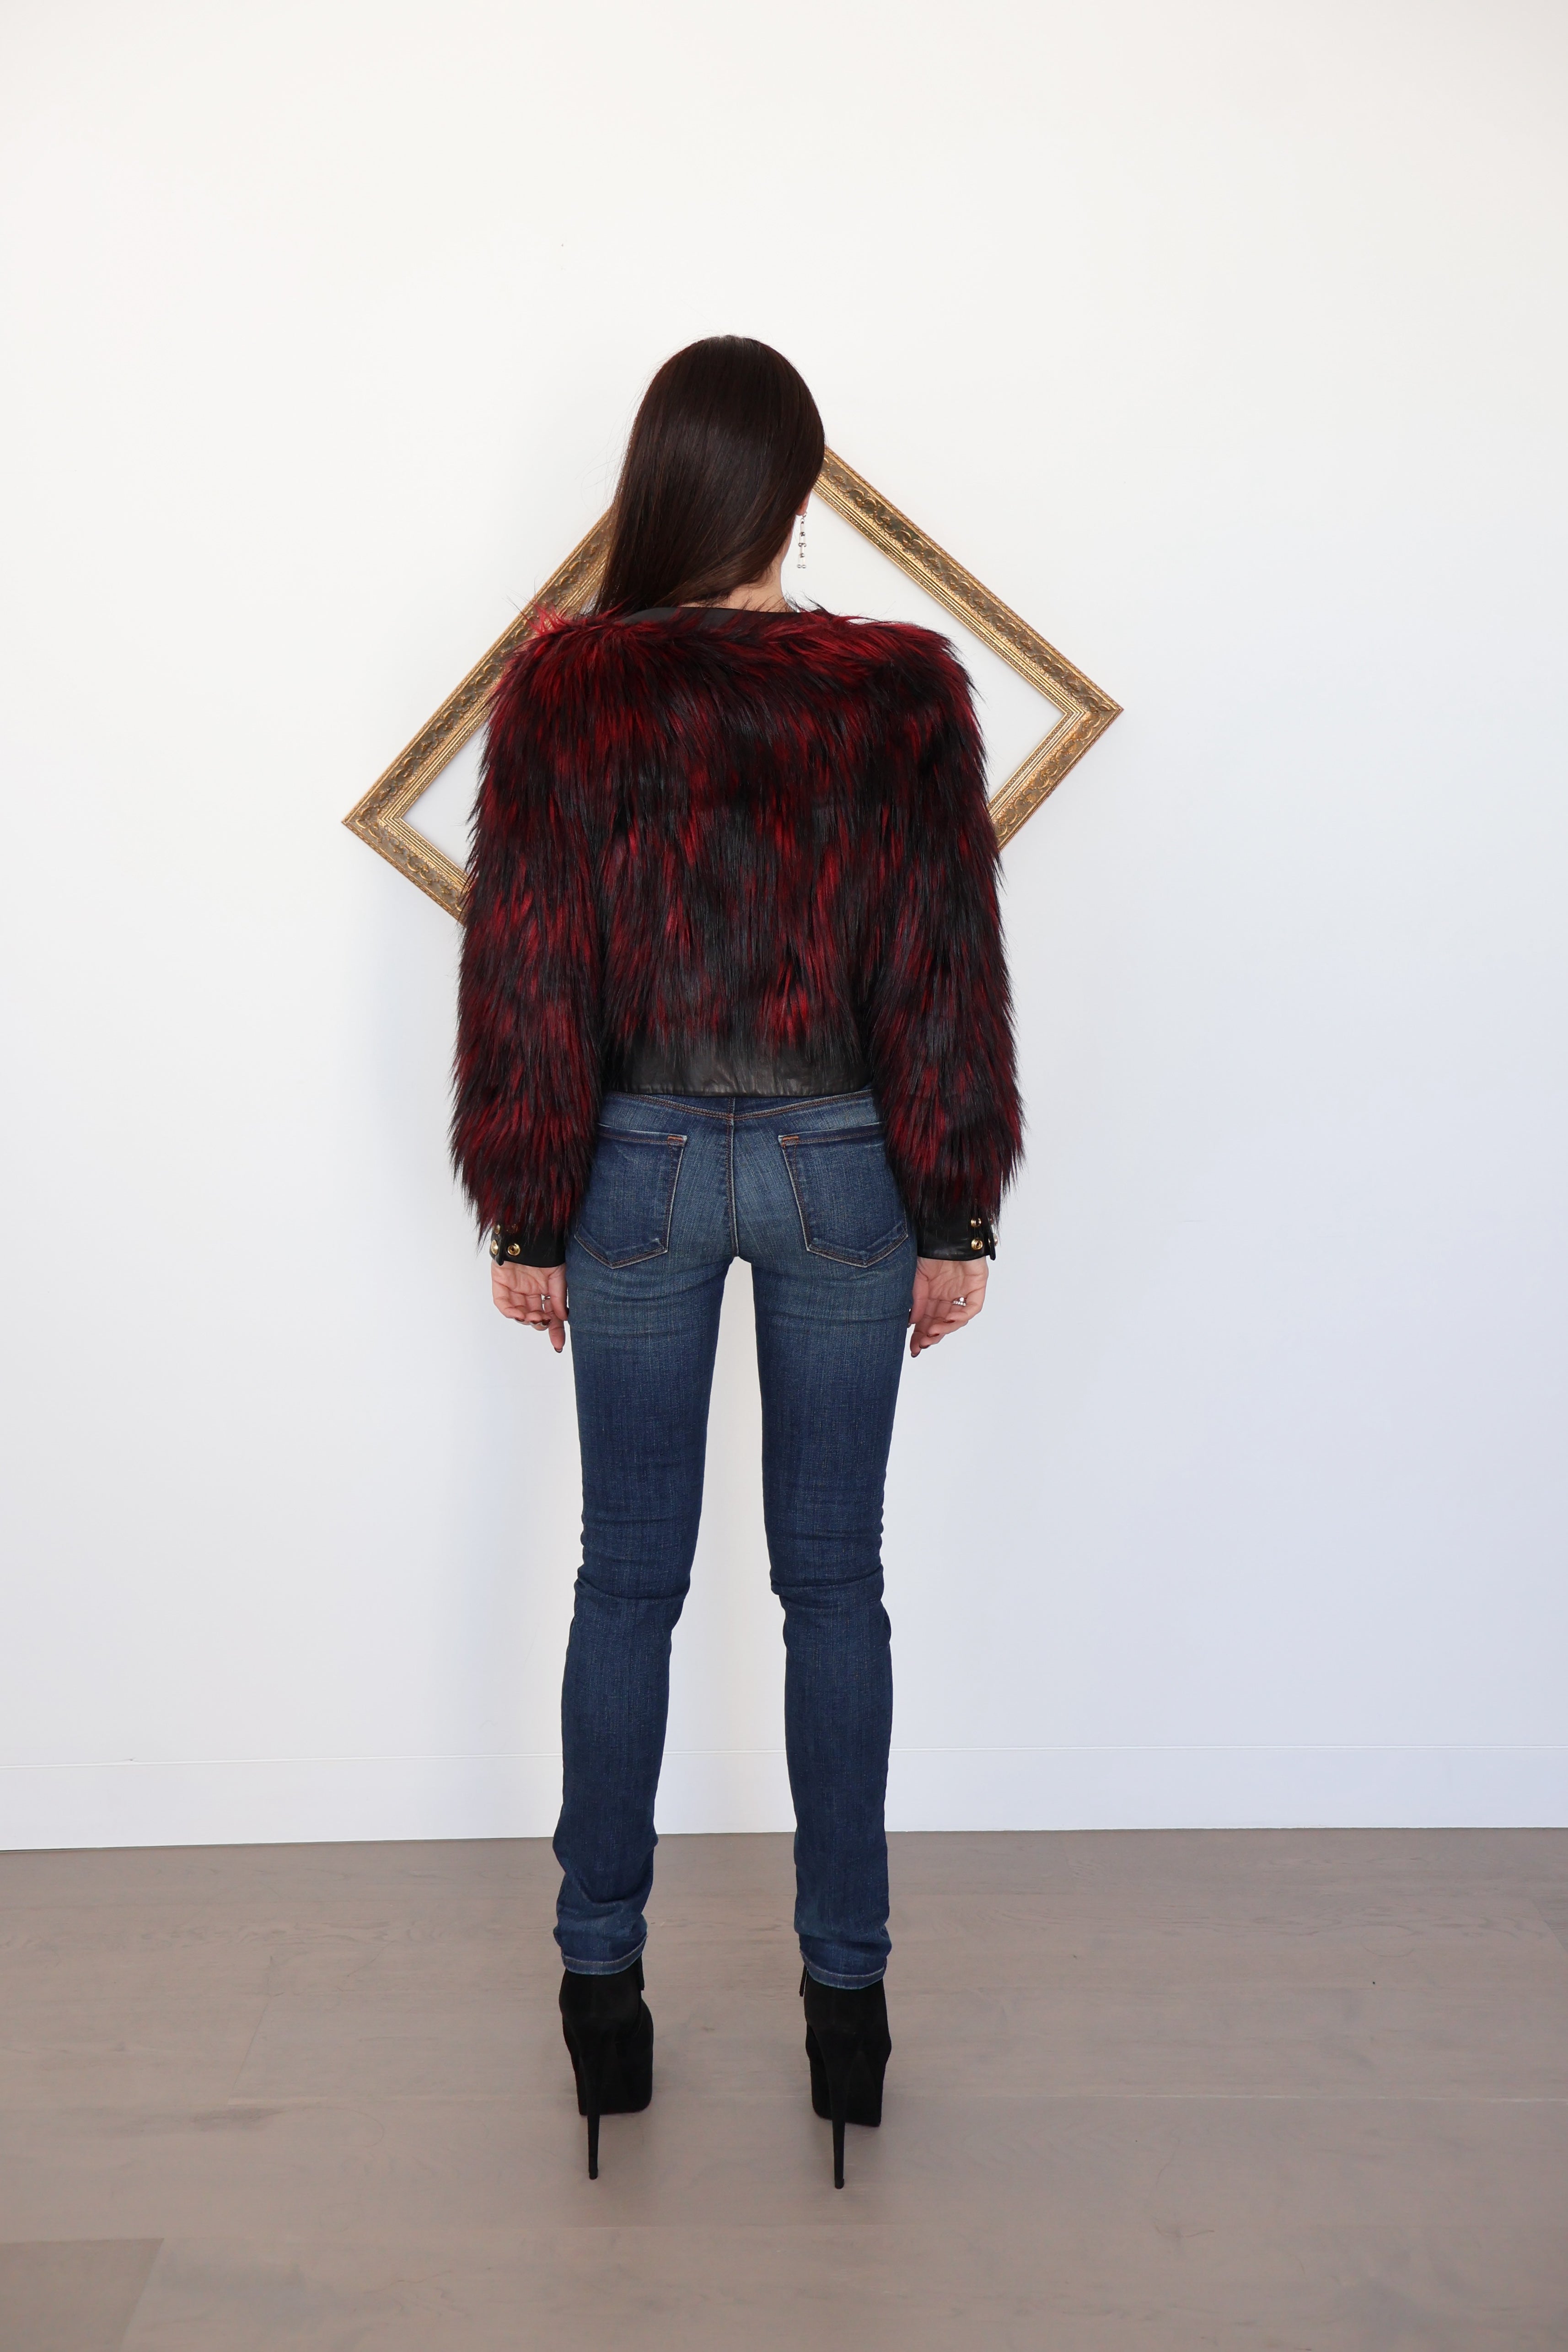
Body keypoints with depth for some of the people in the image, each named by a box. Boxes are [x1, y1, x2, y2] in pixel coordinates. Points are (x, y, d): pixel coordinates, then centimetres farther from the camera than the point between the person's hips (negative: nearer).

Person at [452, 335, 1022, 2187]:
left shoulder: (563, 693, -8)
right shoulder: (906, 694, -8)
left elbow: (520, 974, -5)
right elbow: (951, 978, -5)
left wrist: (525, 1219, 4)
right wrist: (955, 1221, 4)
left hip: (638, 1170, 0)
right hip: (843, 1174, 0)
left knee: (627, 1582, 12)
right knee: (833, 1580, 11)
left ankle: (603, 1988, 25)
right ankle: (846, 1996, 23)